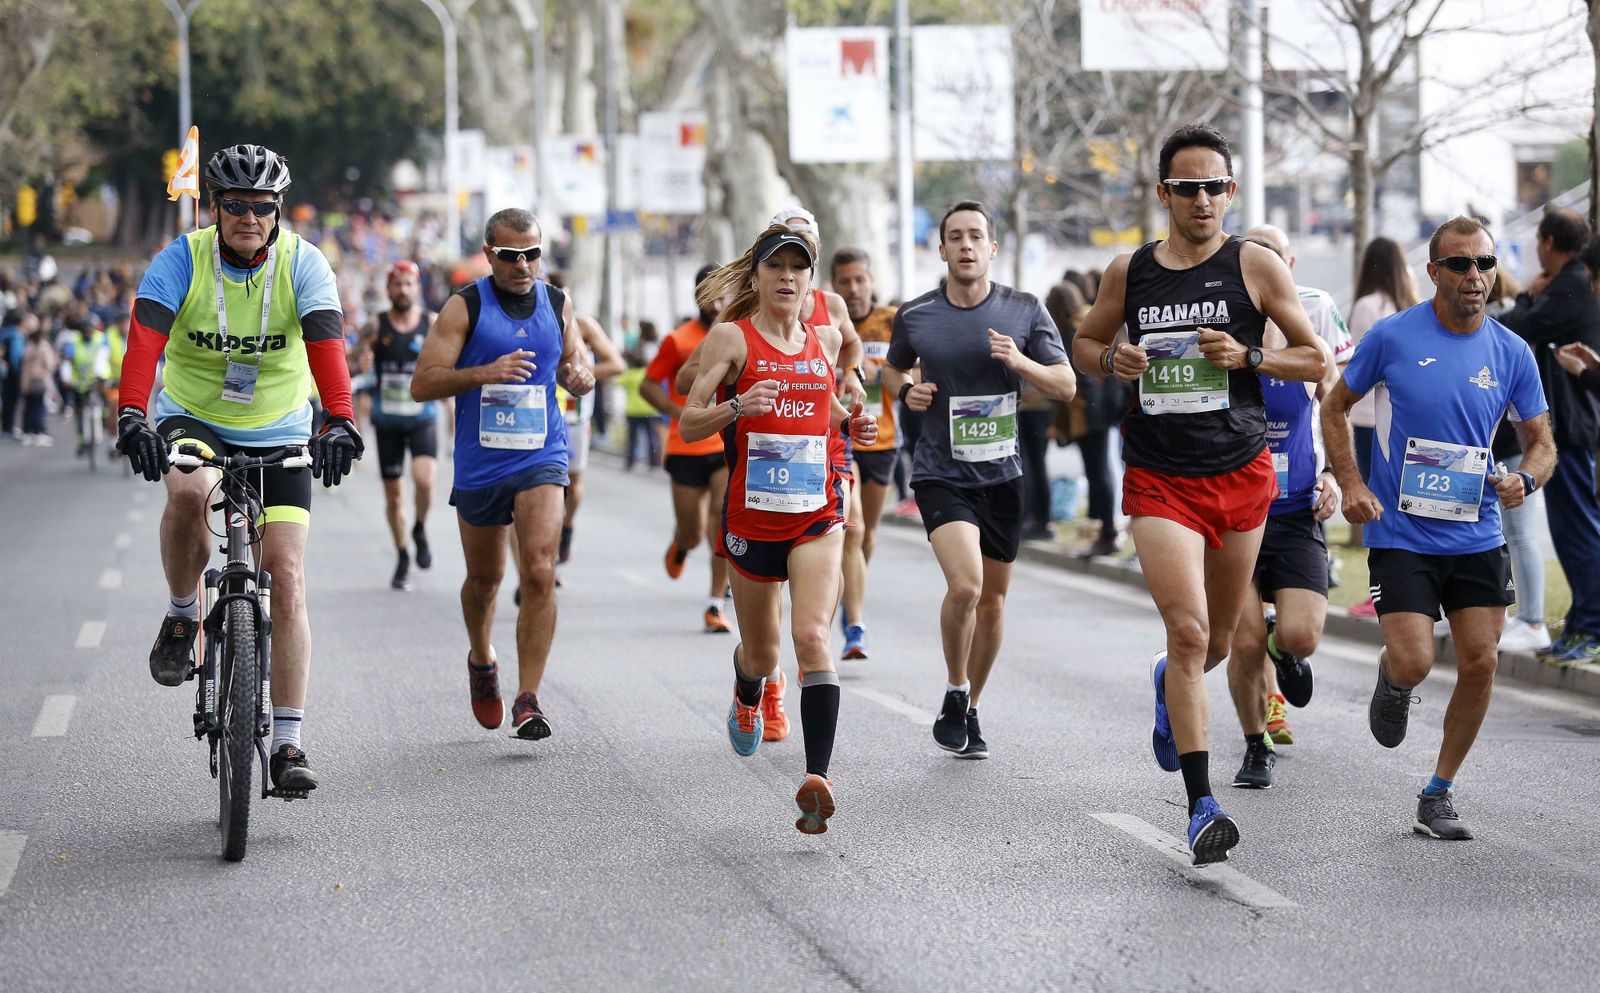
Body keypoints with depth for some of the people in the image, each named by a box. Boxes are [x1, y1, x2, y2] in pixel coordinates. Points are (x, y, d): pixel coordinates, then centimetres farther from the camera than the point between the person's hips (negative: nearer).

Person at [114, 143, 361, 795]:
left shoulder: (302, 264, -13)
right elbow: (144, 340, -27)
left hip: (279, 435, 1)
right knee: (188, 492, -37)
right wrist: (131, 416, -44)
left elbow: (326, 345, -26)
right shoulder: (182, 260, -14)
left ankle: (288, 741, -5)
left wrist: (340, 422, -43)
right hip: (193, 420, -1)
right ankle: (181, 616, -9)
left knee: (287, 576, -9)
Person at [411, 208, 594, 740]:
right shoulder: (464, 307, -7)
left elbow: (578, 368, 17)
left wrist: (581, 377, -8)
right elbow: (423, 383, -11)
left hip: (541, 459, 0)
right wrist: (485, 373, -26)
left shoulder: (558, 305, 4)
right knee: (484, 577, 16)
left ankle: (528, 700, -14)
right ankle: (481, 661, 45)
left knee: (539, 573, -16)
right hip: (479, 462, 0)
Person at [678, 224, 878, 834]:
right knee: (761, 651, 14)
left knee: (811, 636, -19)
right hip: (751, 515, -1)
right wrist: (736, 406, -24)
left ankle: (817, 778, -27)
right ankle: (746, 703, 52)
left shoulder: (826, 339, 9)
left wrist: (852, 424, 6)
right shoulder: (731, 337, -3)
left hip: (817, 514, 1)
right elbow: (688, 425, -6)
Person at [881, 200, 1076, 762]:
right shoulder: (915, 316, -1)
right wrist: (906, 390, -3)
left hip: (1002, 473, 2)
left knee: (993, 598, 10)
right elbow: (893, 368, 19)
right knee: (964, 584, -23)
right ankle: (955, 694, 0)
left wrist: (1019, 361, -16)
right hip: (940, 473, -2)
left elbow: (1067, 385, 1)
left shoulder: (1024, 311, -1)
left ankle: (972, 712, 29)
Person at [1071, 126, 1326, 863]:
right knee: (1187, 630, -16)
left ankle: (1170, 693, 53)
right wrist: (1112, 360, -4)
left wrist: (1247, 355, -15)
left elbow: (1314, 361, 2)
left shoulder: (1256, 265, -2)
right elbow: (1085, 342, 19)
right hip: (1159, 478, -1)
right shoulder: (1129, 273, 3)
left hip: (1241, 475, 1)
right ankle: (1202, 806, -14)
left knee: (1218, 639, 15)